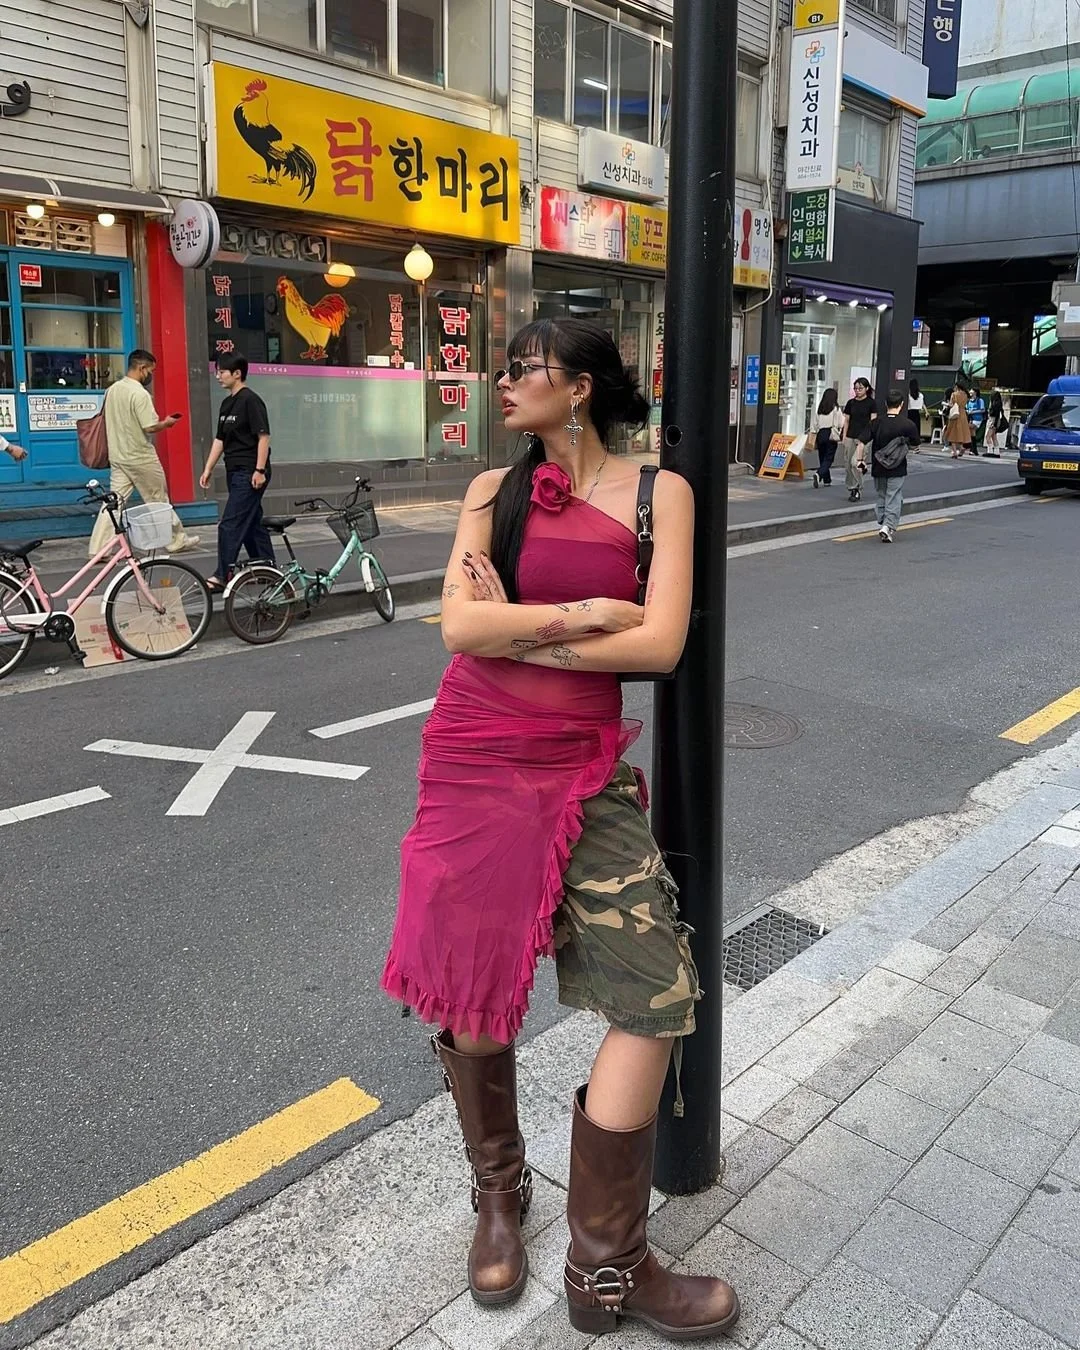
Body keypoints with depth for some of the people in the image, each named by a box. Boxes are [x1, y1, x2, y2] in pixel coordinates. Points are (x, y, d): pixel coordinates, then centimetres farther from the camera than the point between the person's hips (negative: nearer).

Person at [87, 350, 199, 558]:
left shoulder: (112, 390, 8)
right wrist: (167, 423, -3)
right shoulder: (140, 393, -17)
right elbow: (150, 427, -20)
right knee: (159, 500, 7)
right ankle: (176, 540, 20)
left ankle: (98, 549, 0)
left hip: (117, 457, 7)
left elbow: (111, 423, 15)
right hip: (141, 458, -7)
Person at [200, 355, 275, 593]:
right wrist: (208, 469, 14)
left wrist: (260, 470, -20)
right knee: (252, 522, 14)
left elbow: (264, 436, -16)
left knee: (230, 525, -10)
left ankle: (222, 576, -7)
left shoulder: (251, 400, -12)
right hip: (235, 472, 9)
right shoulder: (226, 403, 15)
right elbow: (220, 439, 18)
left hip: (249, 473, -9)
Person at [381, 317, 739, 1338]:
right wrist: (589, 613, -11)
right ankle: (499, 1194, 38)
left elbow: (661, 644, -11)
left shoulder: (656, 492, 1)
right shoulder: (493, 490, 6)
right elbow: (460, 626, -7)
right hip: (473, 763, 1)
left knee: (656, 995, -5)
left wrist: (519, 631, -8)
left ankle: (606, 1264, 16)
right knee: (474, 991, 9)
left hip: (586, 772, 0)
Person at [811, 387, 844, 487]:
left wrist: (814, 439, 12)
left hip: (820, 435, 4)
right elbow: (841, 424, -8)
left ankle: (827, 480, 19)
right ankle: (819, 474, -25)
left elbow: (814, 425, 7)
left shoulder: (819, 409, 5)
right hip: (832, 436, -4)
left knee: (822, 458, 13)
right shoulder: (836, 409, -6)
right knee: (828, 458, -1)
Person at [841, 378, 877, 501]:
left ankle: (857, 489, -5)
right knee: (848, 465, 4)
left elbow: (873, 421, -3)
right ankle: (852, 490, 17)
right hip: (850, 437, 5)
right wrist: (844, 438, 9)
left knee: (855, 462, -18)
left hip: (863, 437, -5)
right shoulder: (850, 403, 10)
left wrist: (870, 436, -9)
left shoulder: (871, 403, -2)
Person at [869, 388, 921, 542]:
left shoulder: (877, 423, -6)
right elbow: (914, 446, 3)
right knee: (894, 499, 2)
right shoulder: (908, 424, -9)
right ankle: (889, 526, -10)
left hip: (878, 467, 2)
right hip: (897, 470, -2)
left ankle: (882, 525, 20)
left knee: (881, 497, 17)